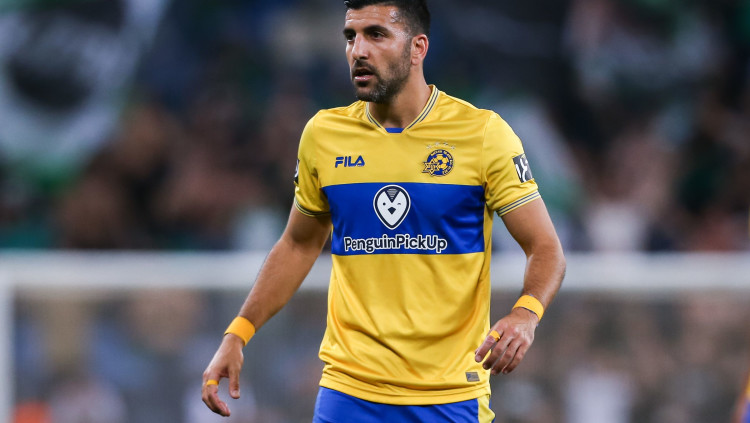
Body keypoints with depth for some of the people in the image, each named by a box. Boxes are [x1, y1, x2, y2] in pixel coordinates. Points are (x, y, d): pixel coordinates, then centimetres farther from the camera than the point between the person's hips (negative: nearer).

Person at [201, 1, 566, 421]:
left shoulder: (483, 133, -6)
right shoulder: (323, 134, 4)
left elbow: (546, 249, -5)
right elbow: (299, 245, 17)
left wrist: (525, 315, -26)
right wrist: (237, 335, 7)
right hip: (348, 387, 2)